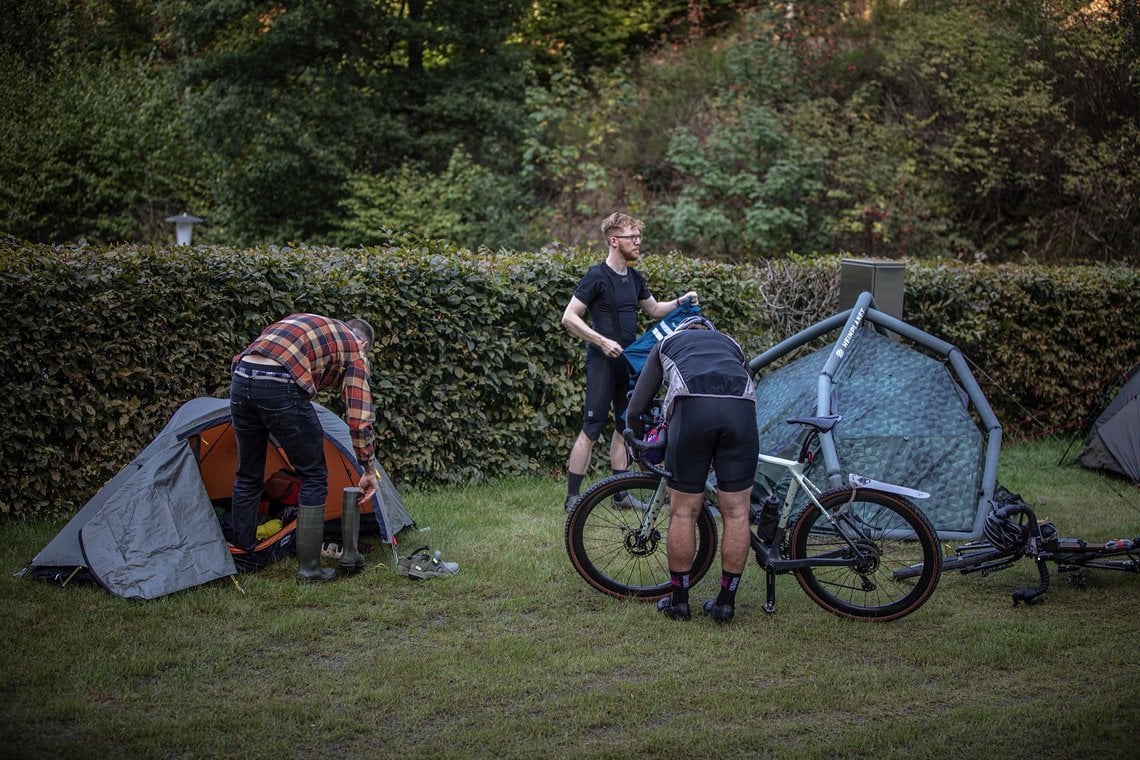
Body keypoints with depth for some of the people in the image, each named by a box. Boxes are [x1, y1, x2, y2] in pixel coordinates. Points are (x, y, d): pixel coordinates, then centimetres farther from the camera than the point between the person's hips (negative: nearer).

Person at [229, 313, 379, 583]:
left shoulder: (305, 321, 34)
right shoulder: (355, 350, 15)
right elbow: (358, 416, 7)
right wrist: (369, 470, 15)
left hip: (240, 379, 7)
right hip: (279, 388, -6)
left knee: (248, 476, 23)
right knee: (314, 478, 9)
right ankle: (308, 568, 10)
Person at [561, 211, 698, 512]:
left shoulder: (635, 278, 11)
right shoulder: (597, 276, -12)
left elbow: (654, 309, 25)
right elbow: (569, 318, -14)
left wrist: (681, 301, 8)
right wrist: (603, 341, -21)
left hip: (628, 362, 8)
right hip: (603, 361, -8)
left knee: (624, 427, 11)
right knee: (591, 430, -9)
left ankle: (621, 494, 20)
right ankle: (572, 497, -4)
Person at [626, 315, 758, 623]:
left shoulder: (666, 343, 36)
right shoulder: (731, 344, 41)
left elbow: (635, 410, 32)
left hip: (691, 407, -2)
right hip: (741, 409, 2)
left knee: (683, 512, 10)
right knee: (736, 513, 12)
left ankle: (678, 601, 20)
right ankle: (726, 602, 19)